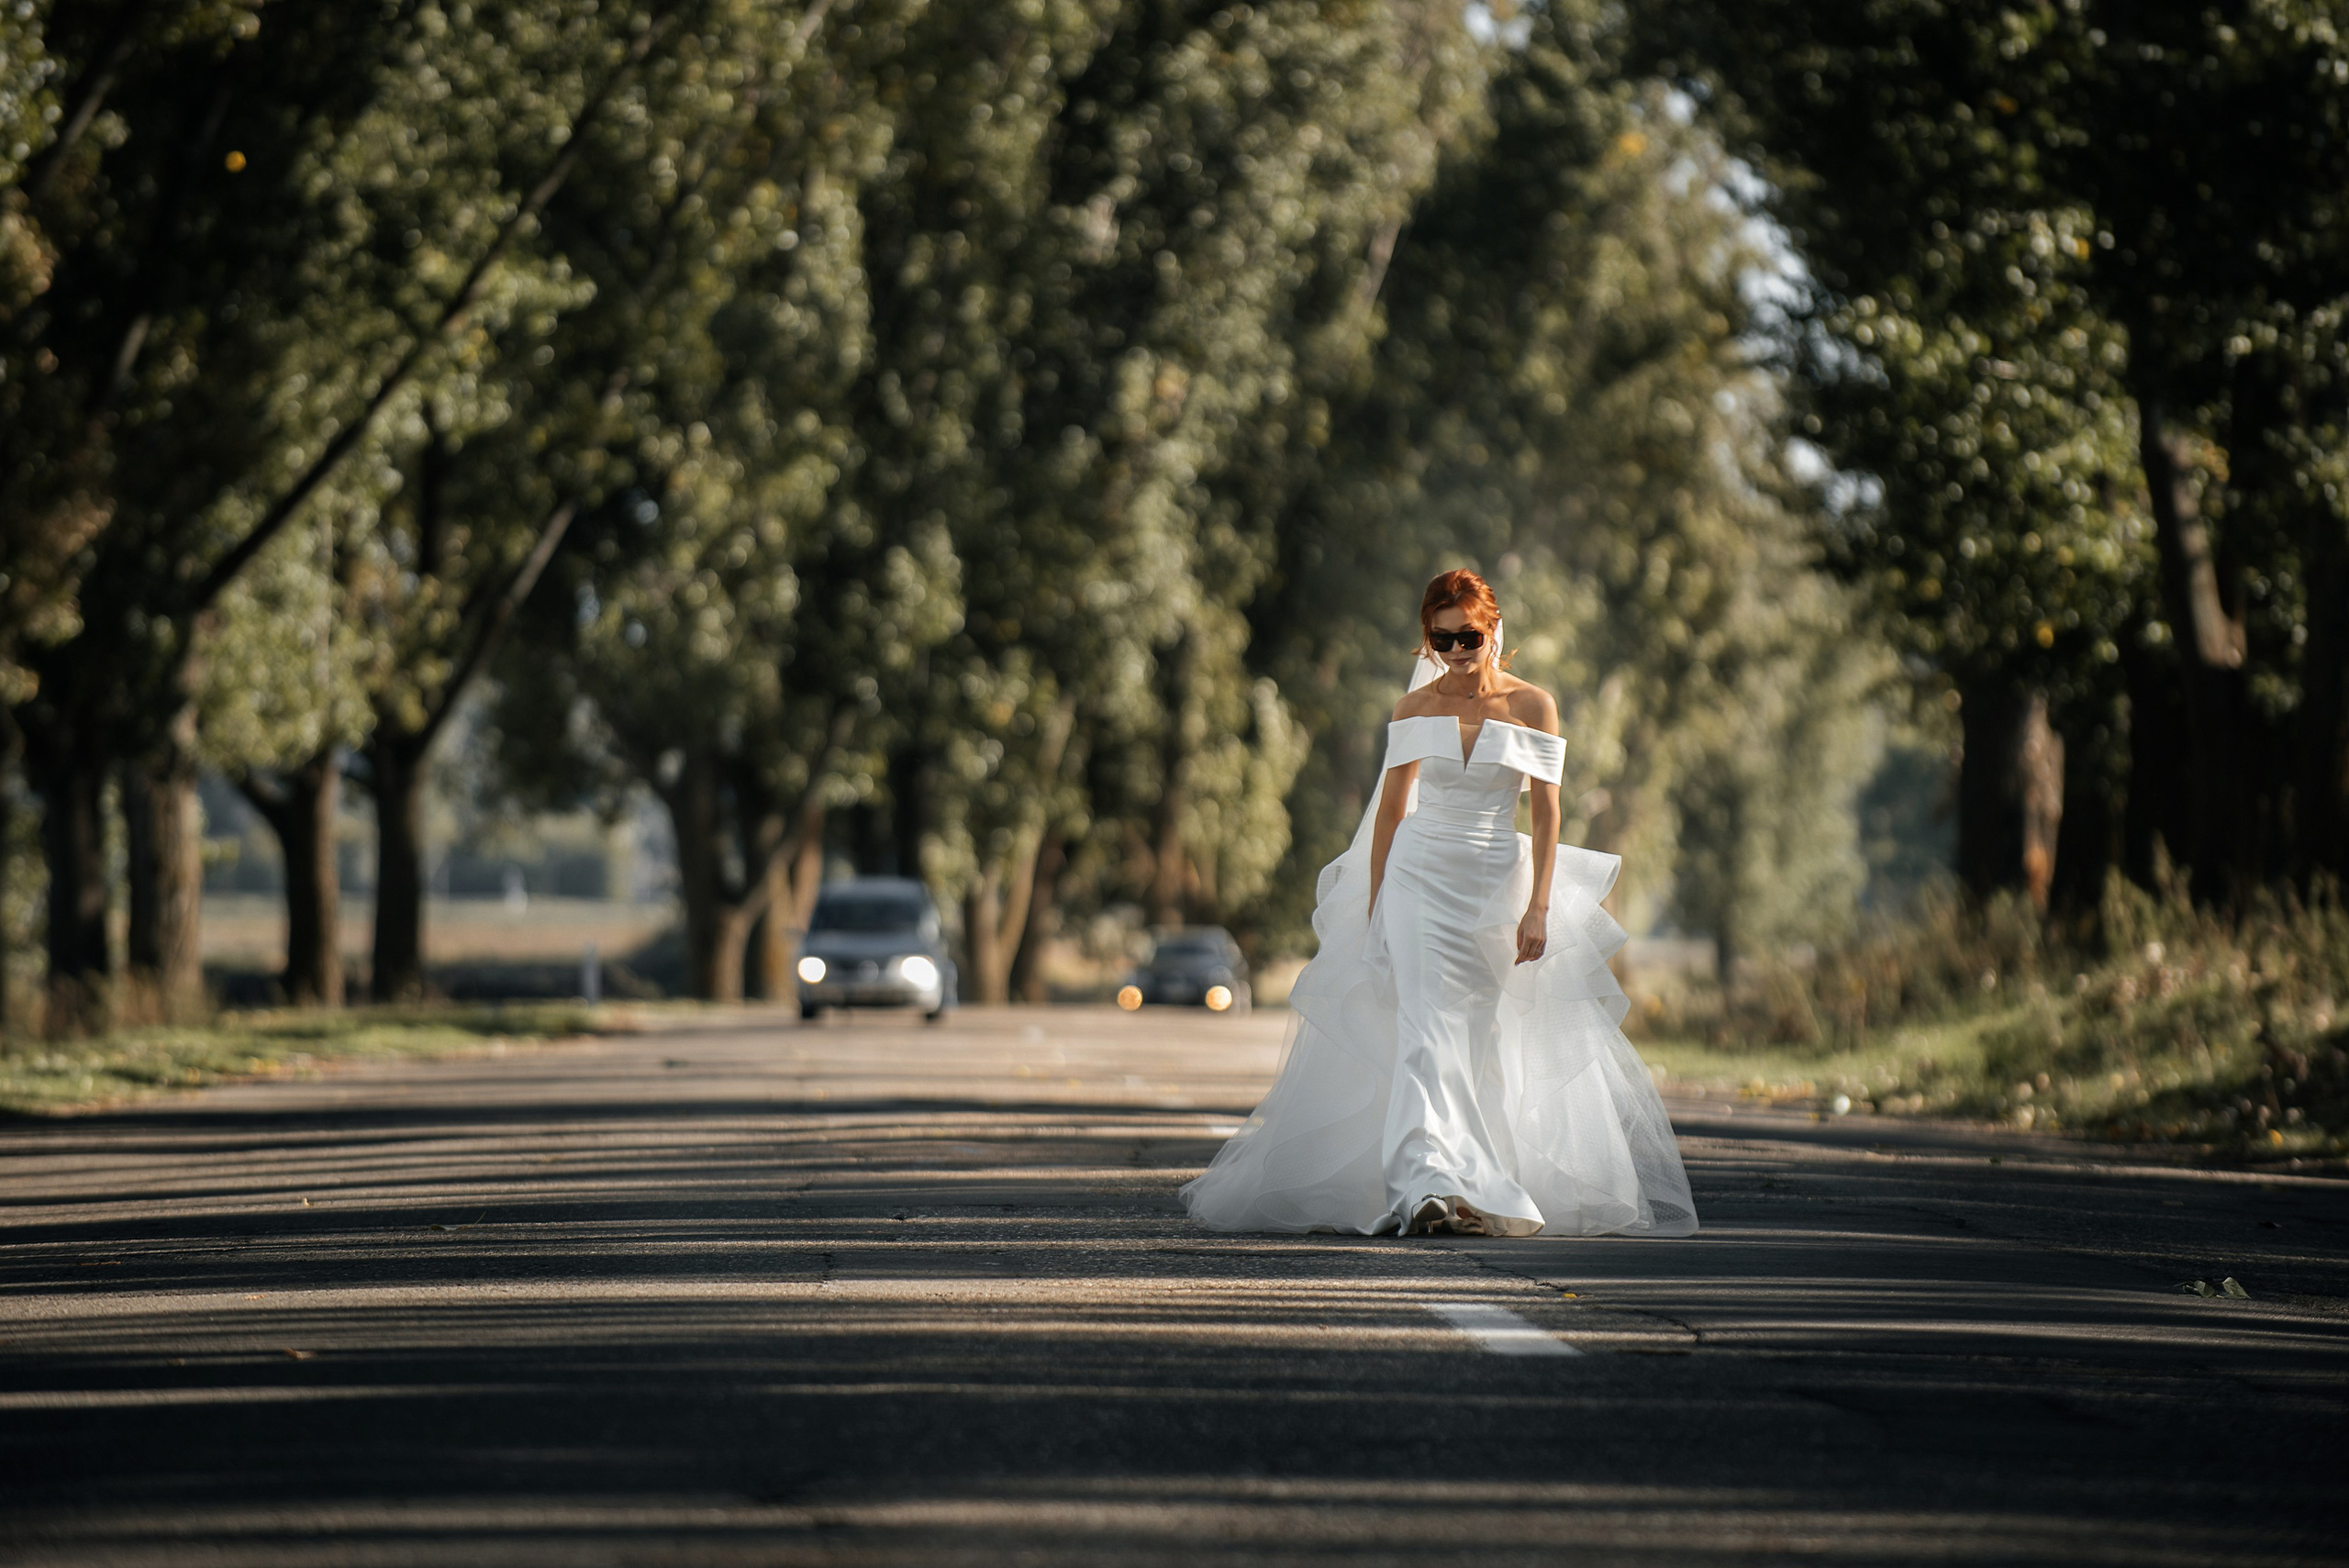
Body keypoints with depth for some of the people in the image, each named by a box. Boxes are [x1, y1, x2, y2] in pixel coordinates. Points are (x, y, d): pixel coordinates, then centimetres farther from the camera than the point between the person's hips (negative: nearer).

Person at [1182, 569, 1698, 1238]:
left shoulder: (1532, 706, -1)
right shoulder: (1415, 707, 3)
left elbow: (1547, 813, -2)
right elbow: (1391, 808, 8)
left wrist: (1539, 908, -9)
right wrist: (1374, 904, 5)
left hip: (1497, 886, 1)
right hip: (1419, 880, 0)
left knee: (1480, 1041, 7)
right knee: (1427, 1031, -16)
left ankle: (1483, 1189, 19)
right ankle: (1429, 1187, -28)